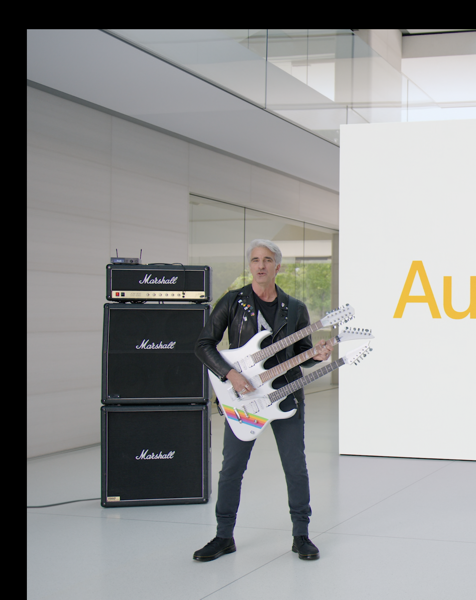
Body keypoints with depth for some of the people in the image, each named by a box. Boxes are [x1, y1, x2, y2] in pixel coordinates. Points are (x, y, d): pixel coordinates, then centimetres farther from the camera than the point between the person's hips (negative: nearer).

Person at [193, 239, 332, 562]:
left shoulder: (295, 308, 5)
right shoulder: (233, 302, -1)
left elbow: (301, 352, 12)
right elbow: (204, 344, -3)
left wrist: (317, 355, -11)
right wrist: (230, 374, -15)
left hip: (286, 396, 1)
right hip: (243, 396, -1)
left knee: (296, 468, 3)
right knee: (232, 468, 3)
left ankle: (301, 535, 18)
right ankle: (224, 537, 16)